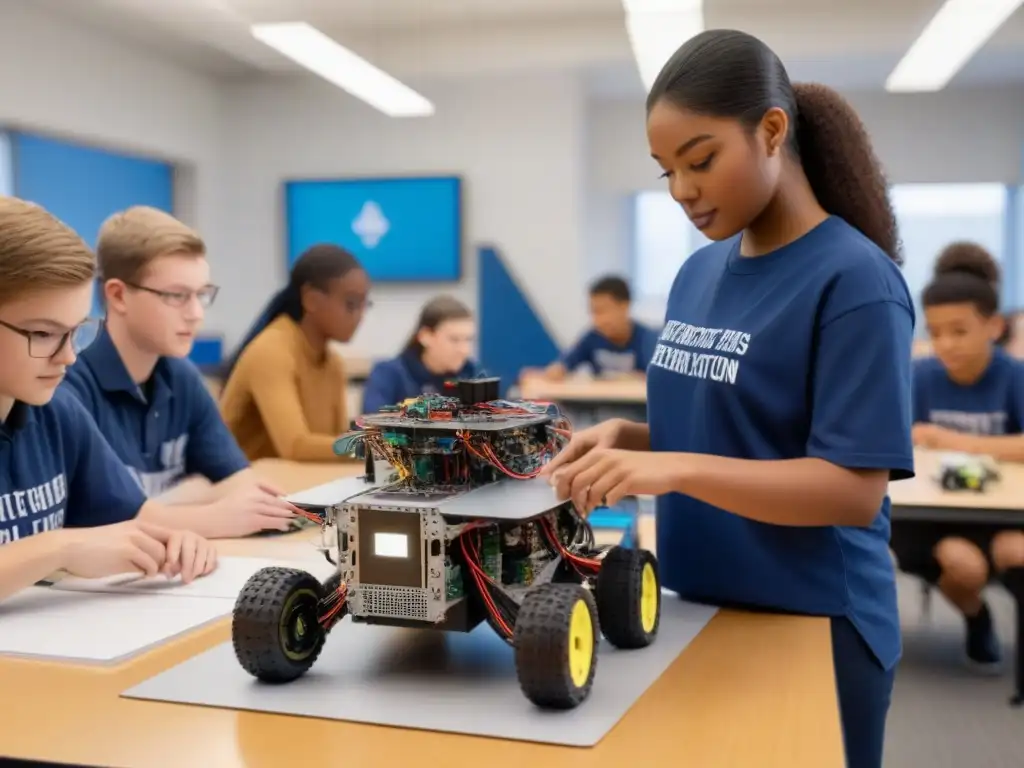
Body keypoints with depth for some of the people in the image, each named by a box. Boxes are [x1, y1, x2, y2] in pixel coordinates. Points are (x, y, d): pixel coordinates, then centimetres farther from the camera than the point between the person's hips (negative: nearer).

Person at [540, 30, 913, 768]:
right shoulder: (698, 274, 4)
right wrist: (627, 438, -7)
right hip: (697, 614, 6)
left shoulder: (855, 281, -17)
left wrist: (676, 469, -30)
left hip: (813, 630, -6)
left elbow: (855, 488, -21)